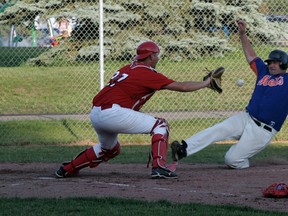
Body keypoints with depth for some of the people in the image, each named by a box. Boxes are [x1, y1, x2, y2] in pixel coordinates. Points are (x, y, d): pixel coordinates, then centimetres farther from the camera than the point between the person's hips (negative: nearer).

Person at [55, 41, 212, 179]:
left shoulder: (127, 68, 20)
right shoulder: (147, 74, -3)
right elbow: (181, 86, -2)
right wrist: (206, 83, 8)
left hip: (95, 114, 9)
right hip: (114, 114, -9)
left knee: (109, 149, 33)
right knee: (160, 125, 2)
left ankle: (67, 169, 33)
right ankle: (159, 167, -11)